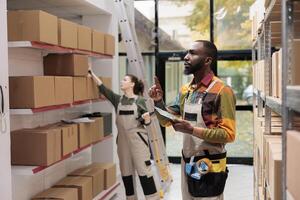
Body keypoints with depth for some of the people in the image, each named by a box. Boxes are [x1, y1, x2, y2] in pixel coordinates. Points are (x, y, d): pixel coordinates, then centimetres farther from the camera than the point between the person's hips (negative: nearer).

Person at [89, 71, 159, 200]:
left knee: (143, 170, -5)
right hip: (122, 139, 5)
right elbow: (103, 88, 5)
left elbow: (146, 123, -1)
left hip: (137, 139, -5)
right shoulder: (118, 99, 7)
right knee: (126, 171, 10)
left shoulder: (140, 100, -3)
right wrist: (92, 74, 3)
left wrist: (147, 118, -23)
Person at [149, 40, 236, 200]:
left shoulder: (221, 91, -15)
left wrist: (191, 129, -26)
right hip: (187, 164, 7)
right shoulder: (185, 90, 8)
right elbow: (167, 121, 14)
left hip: (209, 167, -7)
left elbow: (228, 134, -19)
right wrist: (158, 101, -5)